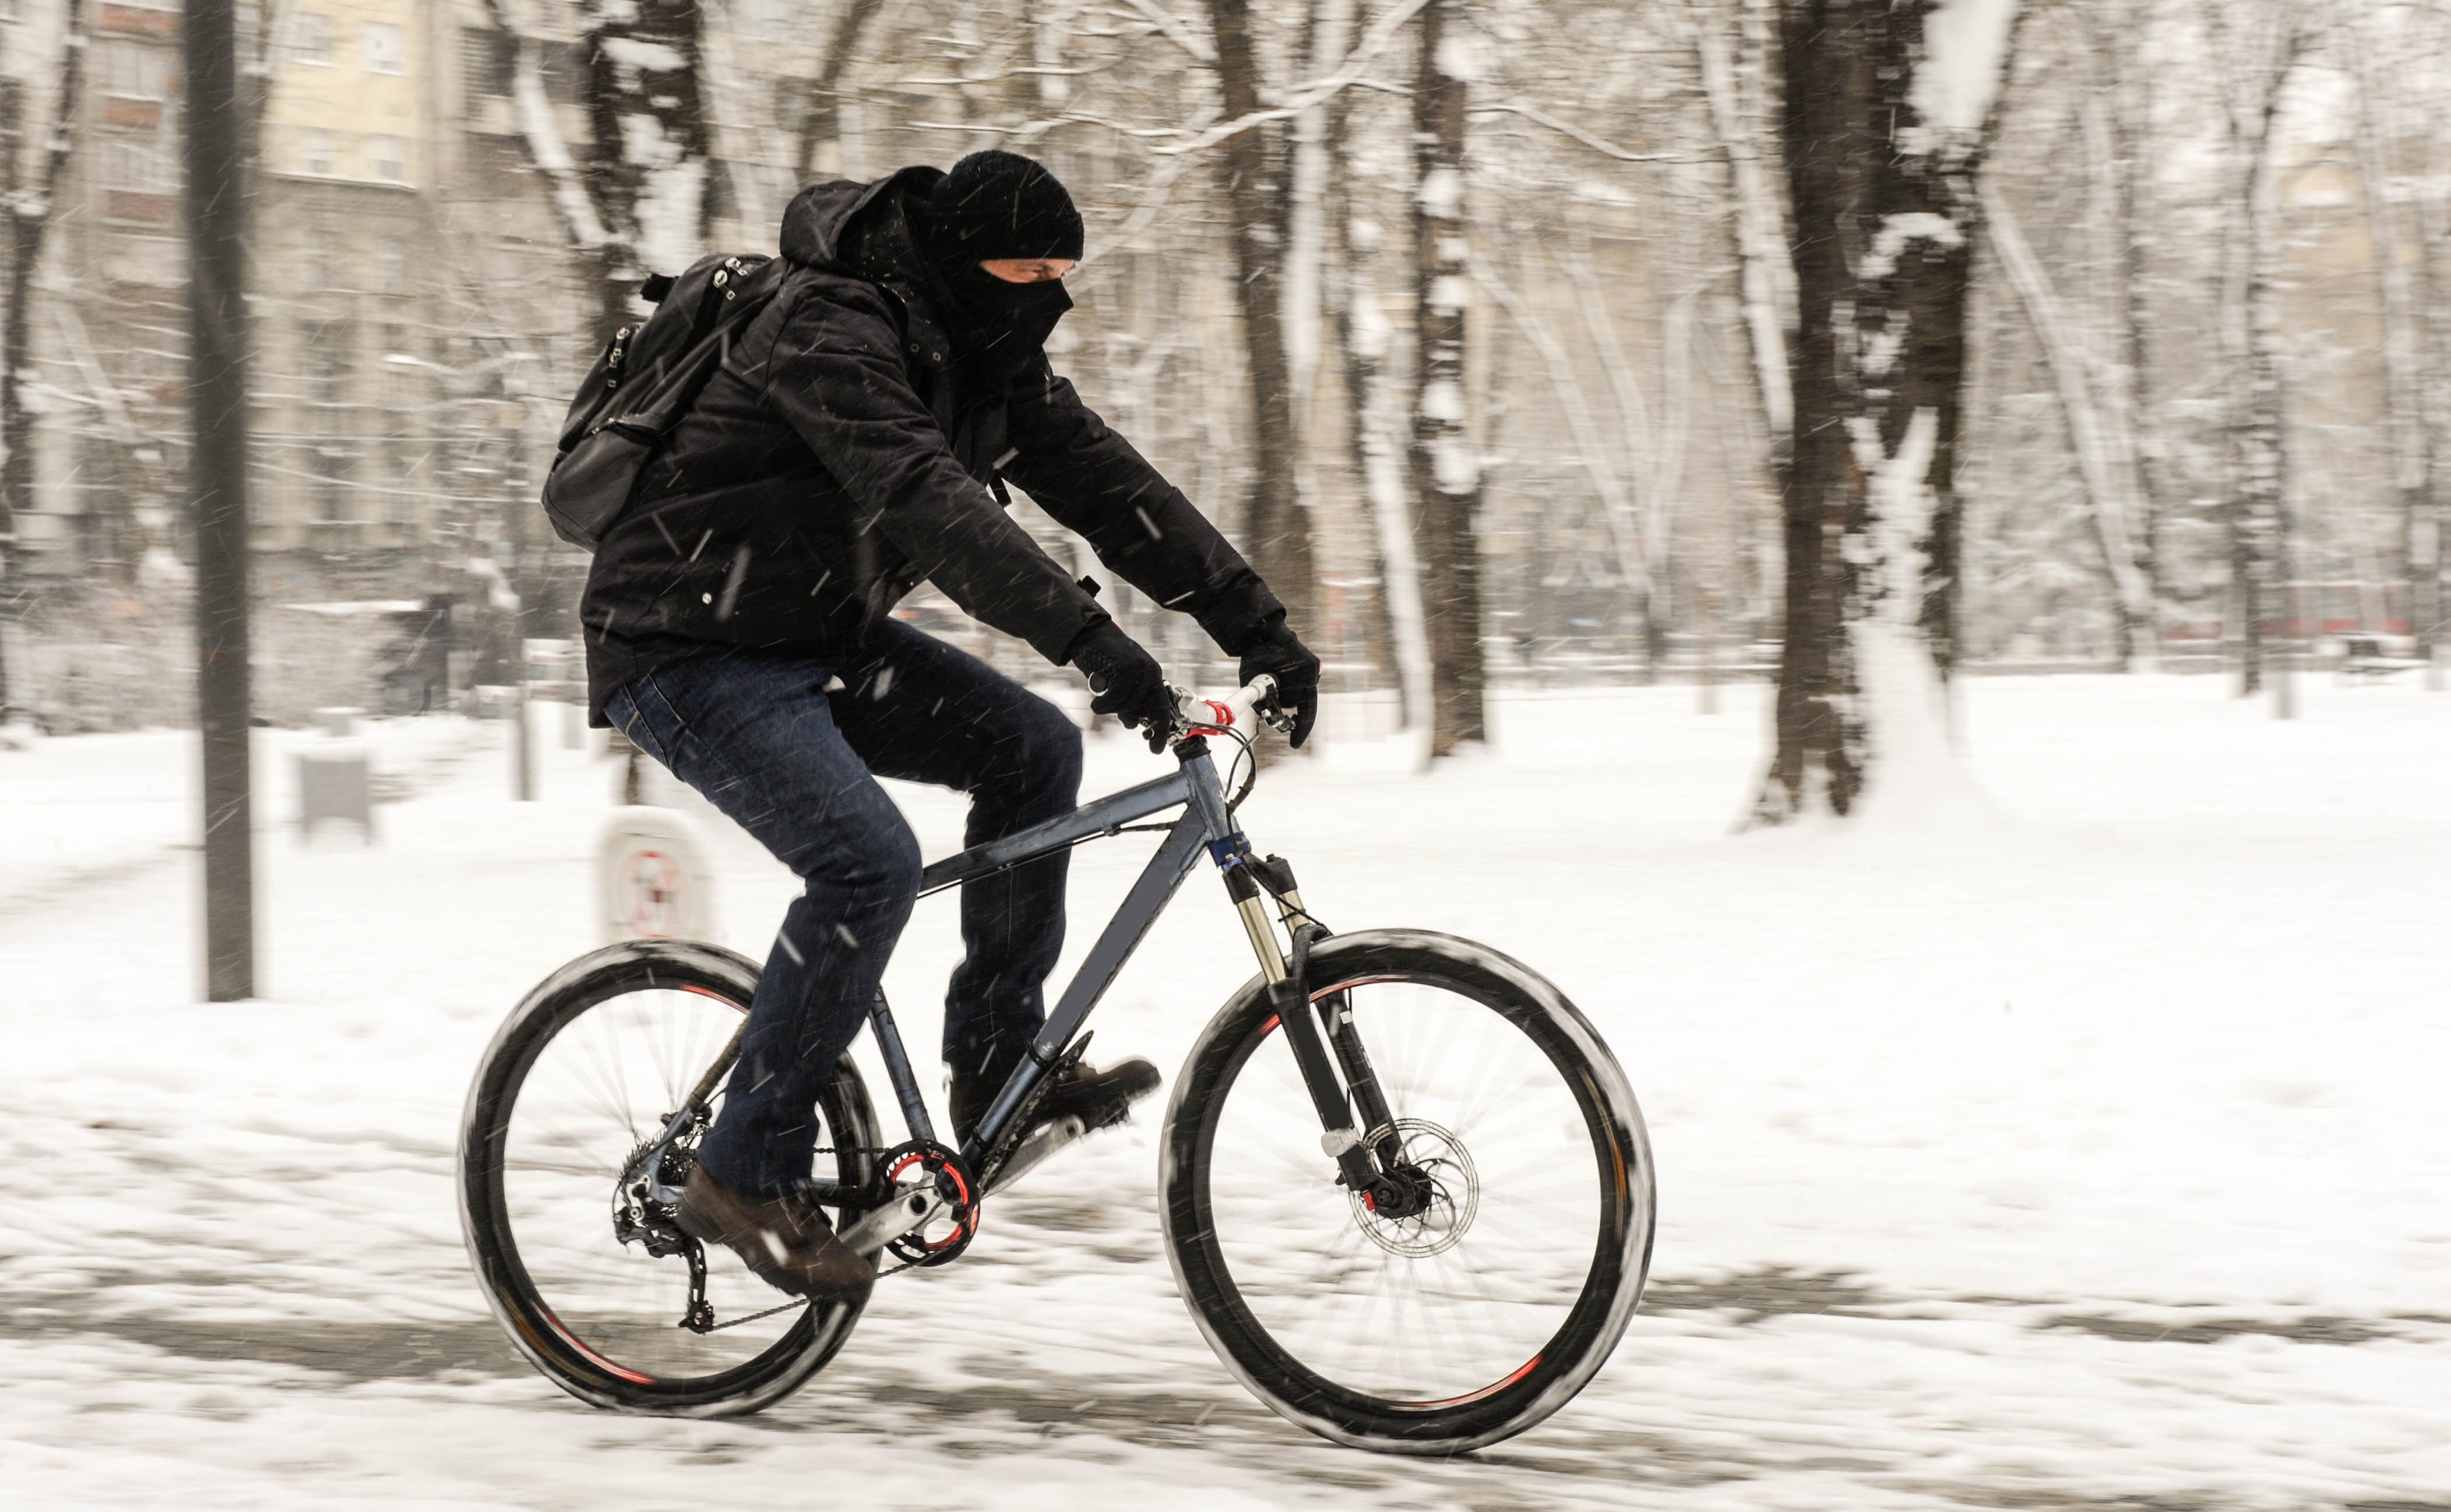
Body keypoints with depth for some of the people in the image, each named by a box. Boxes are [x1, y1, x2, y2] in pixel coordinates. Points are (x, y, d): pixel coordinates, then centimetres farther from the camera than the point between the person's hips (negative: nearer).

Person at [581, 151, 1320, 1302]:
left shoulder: (988, 356, 3)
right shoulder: (834, 334, -25)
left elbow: (1105, 483, 1)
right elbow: (926, 502, -39)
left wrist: (1257, 625, -7)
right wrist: (1090, 639, -48)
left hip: (817, 635, 9)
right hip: (688, 652, -9)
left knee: (1033, 746, -4)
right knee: (869, 863, -25)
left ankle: (998, 1059, 4)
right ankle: (747, 1173, -13)